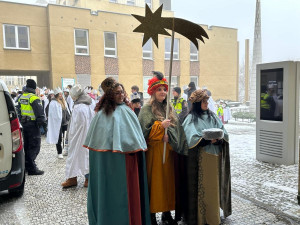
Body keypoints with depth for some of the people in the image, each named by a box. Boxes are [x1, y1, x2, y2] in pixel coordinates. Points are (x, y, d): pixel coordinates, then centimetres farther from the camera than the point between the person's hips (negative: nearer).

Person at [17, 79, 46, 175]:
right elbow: (39, 113, -18)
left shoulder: (21, 97, 11)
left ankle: (27, 165, 29)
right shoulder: (34, 98, -16)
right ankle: (31, 168, -3)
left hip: (24, 124, 9)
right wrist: (43, 124, -10)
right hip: (33, 124, -8)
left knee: (27, 145, 18)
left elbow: (18, 111, 19)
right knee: (35, 146, -4)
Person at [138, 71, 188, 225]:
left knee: (169, 181, 10)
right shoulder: (147, 110, -3)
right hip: (154, 152, -5)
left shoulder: (169, 109, 13)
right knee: (155, 182, 1)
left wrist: (169, 137, -9)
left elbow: (177, 129, 10)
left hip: (169, 152, 5)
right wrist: (160, 126, -22)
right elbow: (145, 131, -12)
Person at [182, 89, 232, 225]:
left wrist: (219, 137, -15)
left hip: (215, 156, 5)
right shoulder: (191, 118, -3)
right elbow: (191, 139, -14)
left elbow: (223, 132, 7)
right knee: (202, 187, -1)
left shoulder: (212, 116, 14)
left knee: (215, 186, 11)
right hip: (201, 158, -5)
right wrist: (208, 139, -24)